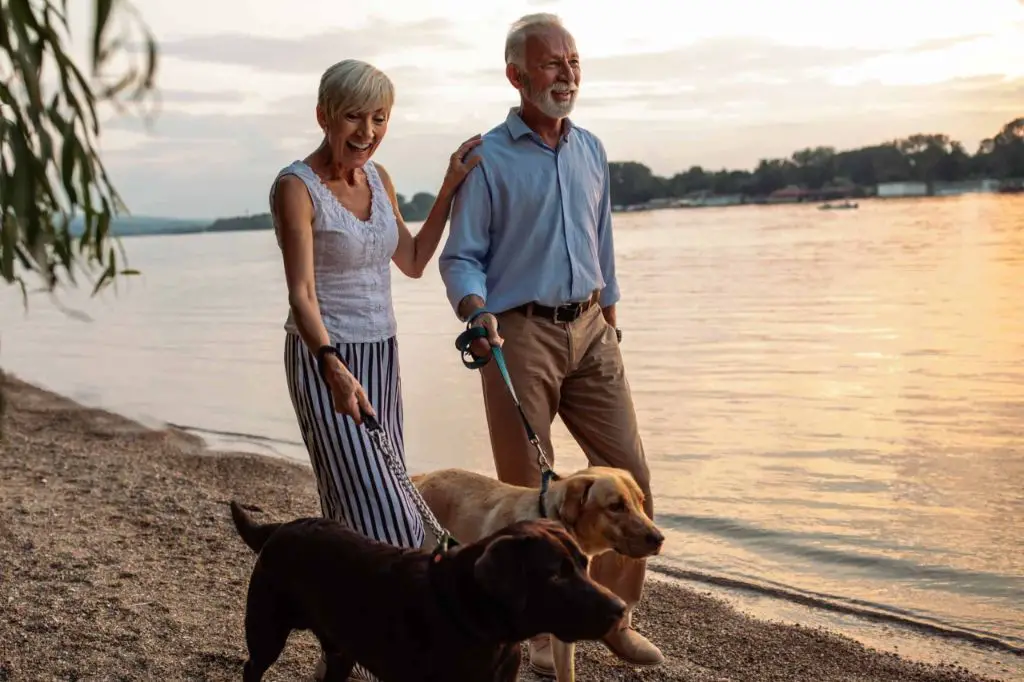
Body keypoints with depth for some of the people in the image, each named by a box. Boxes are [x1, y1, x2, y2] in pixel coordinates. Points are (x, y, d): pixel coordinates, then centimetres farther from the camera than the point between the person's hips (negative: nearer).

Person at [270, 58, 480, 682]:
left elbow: (413, 262, 15)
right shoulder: (296, 187, -15)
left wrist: (450, 188, 10)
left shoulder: (378, 178, 7)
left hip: (380, 355, 7)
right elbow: (302, 292, -23)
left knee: (357, 509, 10)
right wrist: (332, 367, -37)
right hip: (326, 360, -7)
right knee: (375, 511, -10)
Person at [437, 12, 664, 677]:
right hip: (520, 333, -5)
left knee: (629, 472, 1)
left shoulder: (591, 150, 13)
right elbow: (461, 256, -6)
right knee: (527, 491, 1)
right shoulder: (487, 158, -4)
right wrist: (477, 314, -24)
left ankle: (614, 615, 18)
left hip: (590, 329, 5)